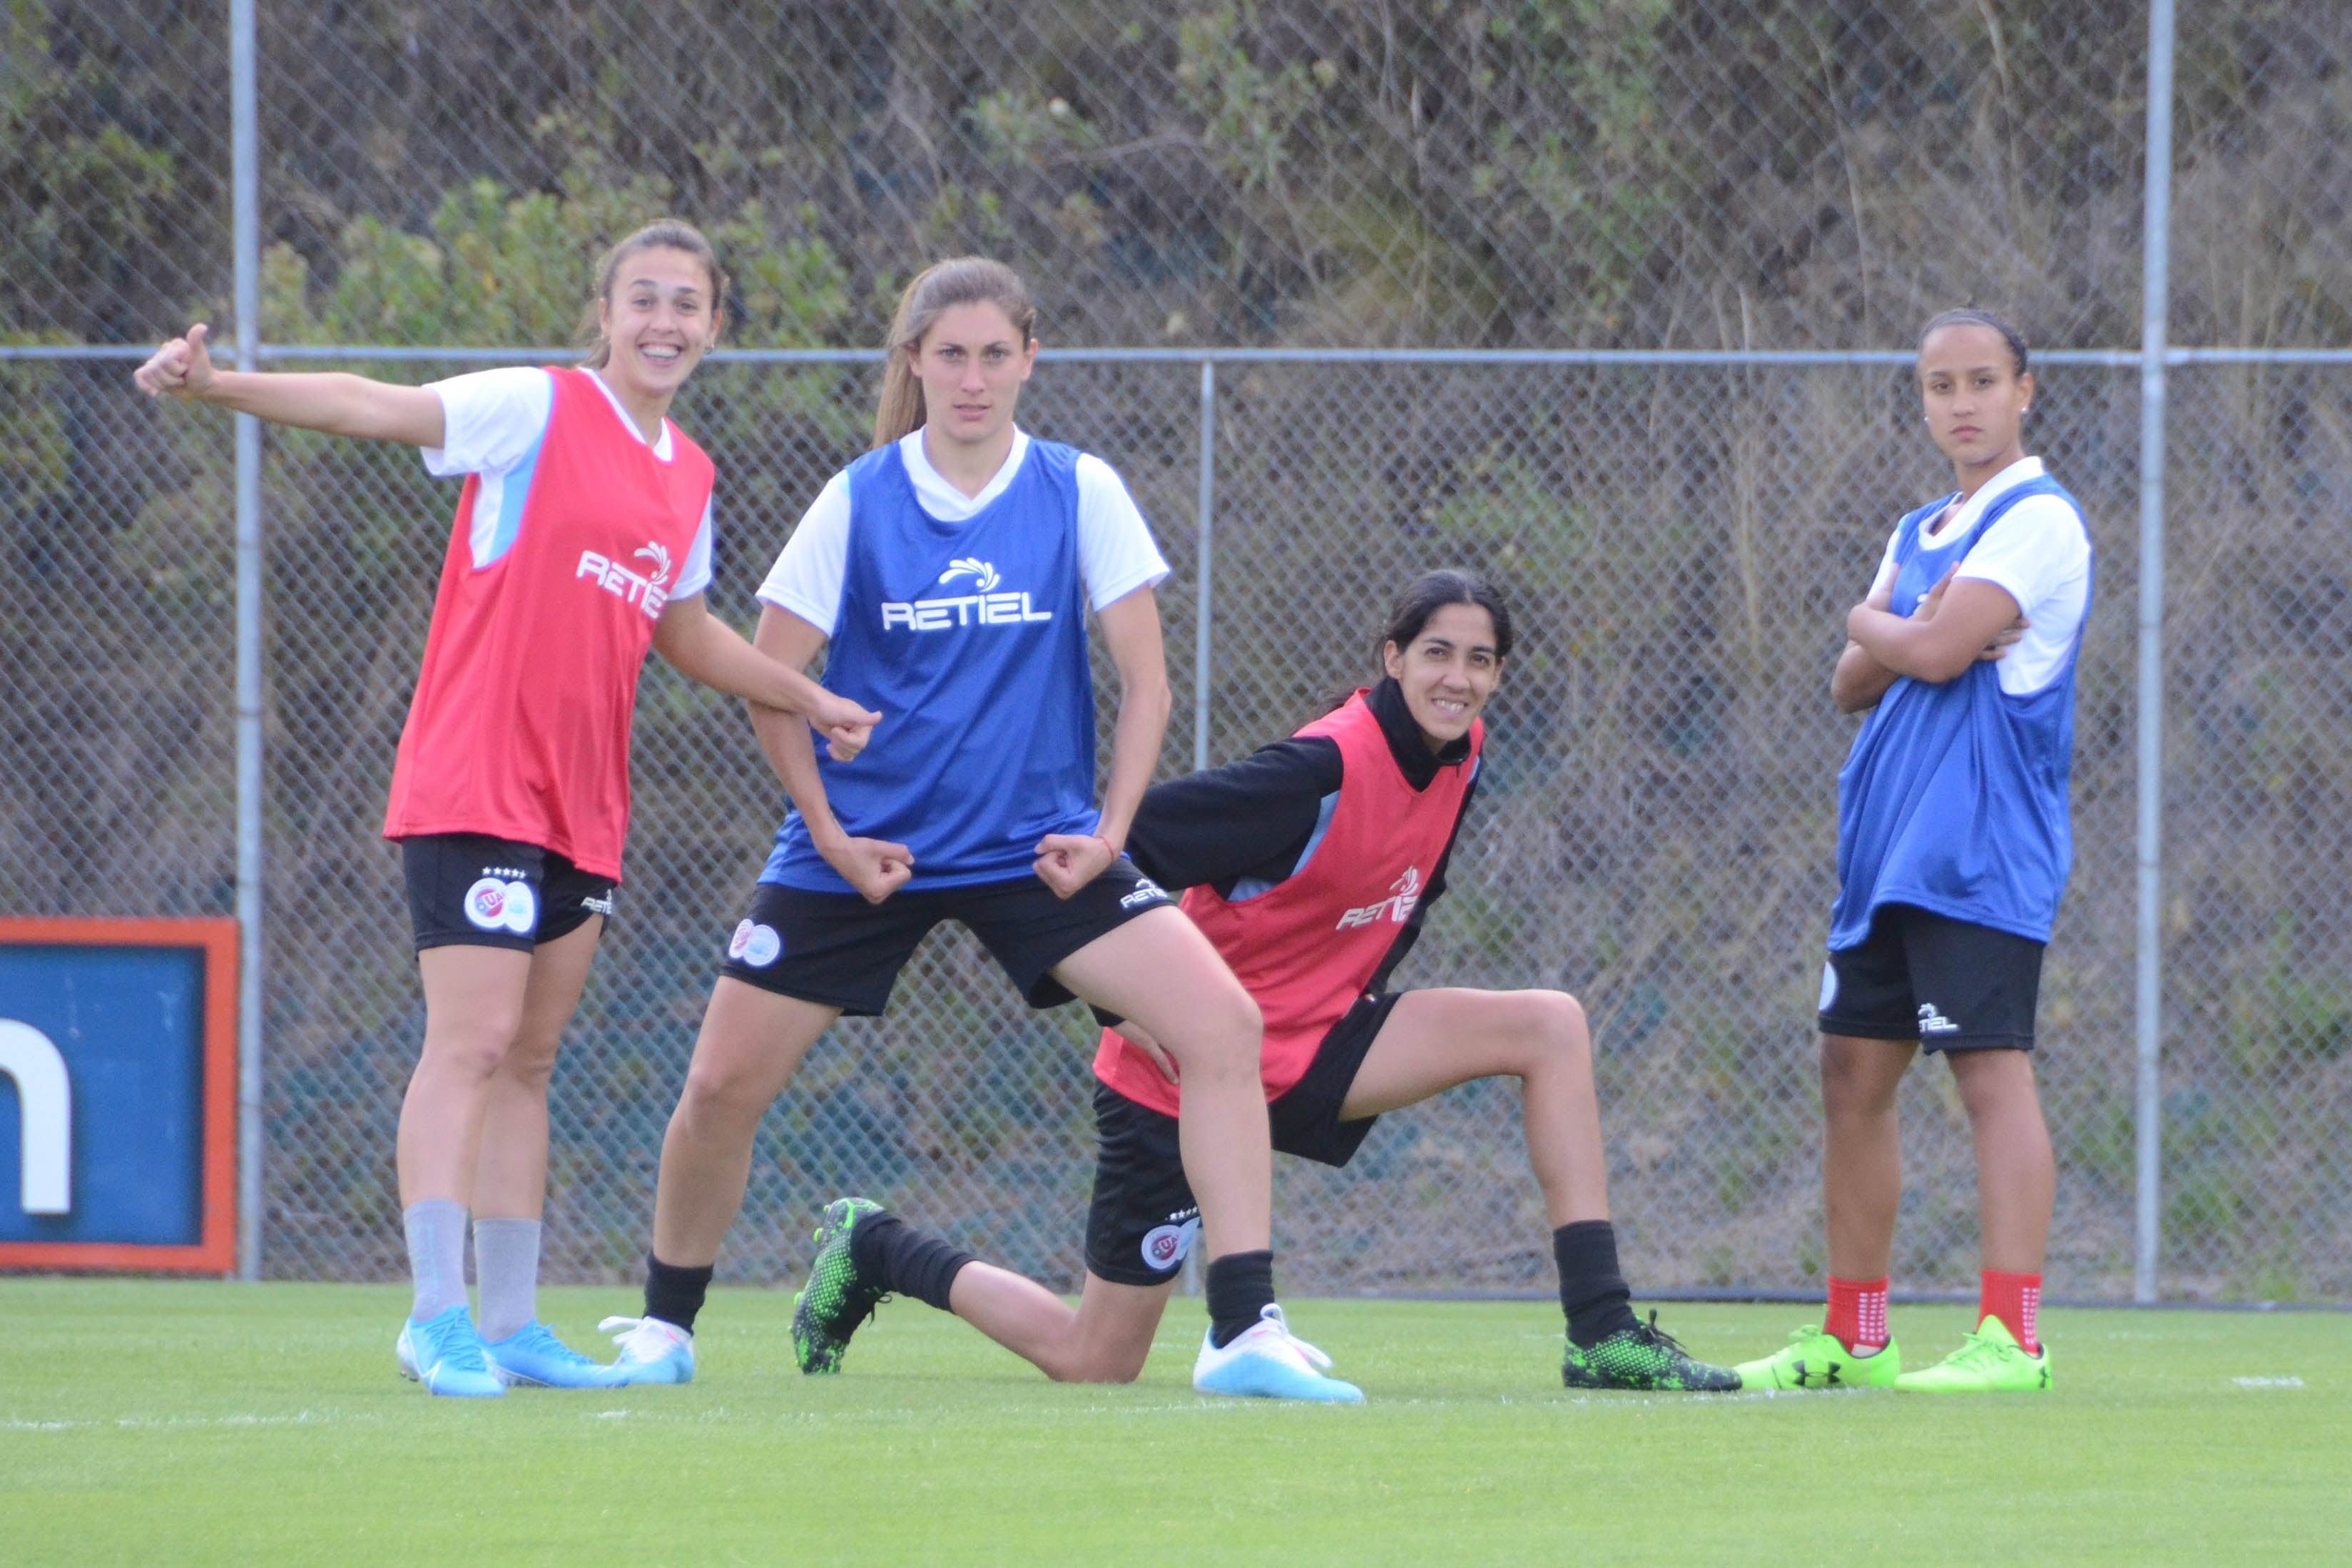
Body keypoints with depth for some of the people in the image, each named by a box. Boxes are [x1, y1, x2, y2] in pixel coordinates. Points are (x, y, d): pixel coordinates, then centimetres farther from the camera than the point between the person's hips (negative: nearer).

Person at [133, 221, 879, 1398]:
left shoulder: (687, 478, 15)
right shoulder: (537, 411, -6)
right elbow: (375, 410, -18)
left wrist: (812, 702, 31)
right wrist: (218, 387, -31)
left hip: (582, 805, 7)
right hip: (473, 784, -7)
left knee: (528, 1061, 10)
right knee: (472, 1043, -14)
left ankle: (511, 1322, 14)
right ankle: (439, 1317, -14)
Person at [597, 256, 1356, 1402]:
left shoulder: (1079, 492, -2)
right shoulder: (857, 502, -3)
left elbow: (1143, 675, 1)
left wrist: (1109, 832, -8)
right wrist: (831, 833, -7)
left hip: (1036, 849, 0)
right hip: (865, 850, 0)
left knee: (1221, 1021, -18)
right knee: (723, 1088, -3)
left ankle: (1244, 1333, -17)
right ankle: (663, 1327, 22)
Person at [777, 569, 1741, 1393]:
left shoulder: (1460, 756, -1)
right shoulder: (1327, 769, -26)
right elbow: (1112, 847, -25)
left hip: (1318, 1041, 7)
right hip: (1186, 1065, -7)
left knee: (1552, 1027, -9)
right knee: (1091, 1365, 0)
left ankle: (1602, 1337, -12)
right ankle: (874, 1251, 26)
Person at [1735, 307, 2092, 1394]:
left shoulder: (2039, 521, -8)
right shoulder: (1918, 533, 19)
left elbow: (1936, 652, -17)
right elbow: (1853, 684, 13)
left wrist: (1873, 624, 4)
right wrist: (1906, 636, -7)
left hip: (1981, 846, -9)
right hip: (1889, 845, 9)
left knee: (1991, 1069, -13)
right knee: (1854, 1079, 10)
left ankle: (2010, 1338, -17)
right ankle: (1852, 1339, 17)